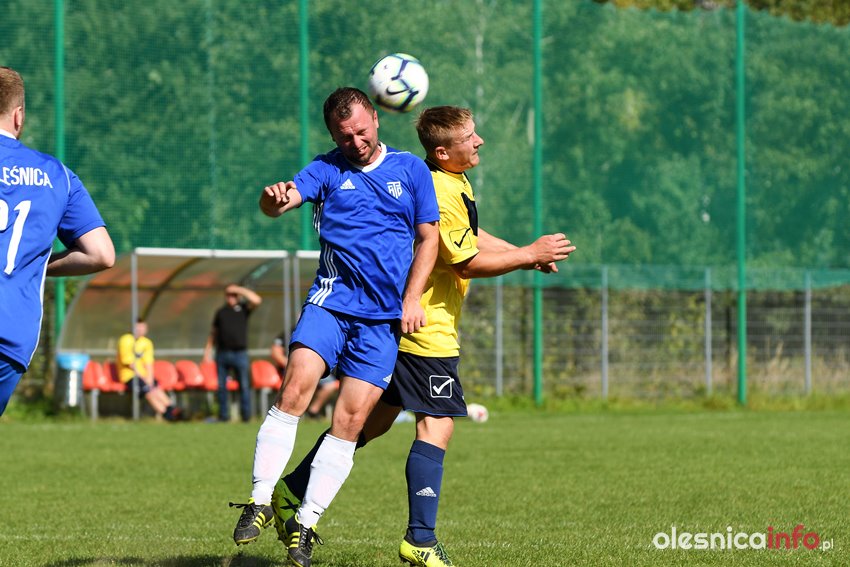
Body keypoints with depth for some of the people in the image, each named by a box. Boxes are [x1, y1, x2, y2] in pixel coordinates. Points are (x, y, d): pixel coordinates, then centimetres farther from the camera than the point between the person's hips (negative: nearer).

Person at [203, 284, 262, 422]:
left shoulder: (243, 309, 8)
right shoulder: (221, 312, 15)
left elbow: (257, 300, -10)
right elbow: (213, 333, 18)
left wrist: (240, 290, -5)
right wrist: (207, 350, 10)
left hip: (239, 353, -3)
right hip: (222, 353, 3)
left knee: (244, 385, -4)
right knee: (221, 386, 3)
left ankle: (246, 415, 0)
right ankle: (224, 415, 8)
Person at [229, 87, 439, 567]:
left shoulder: (412, 170, 10)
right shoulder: (327, 170, 6)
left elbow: (428, 238, 11)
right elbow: (280, 203, -10)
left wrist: (412, 298, 0)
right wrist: (274, 198, -35)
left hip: (385, 315, 1)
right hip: (331, 300, -1)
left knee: (352, 418, -7)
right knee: (297, 384, -21)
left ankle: (306, 523, -1)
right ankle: (261, 501, -16)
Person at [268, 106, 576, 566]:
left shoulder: (455, 182, 12)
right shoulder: (440, 196, -21)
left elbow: (472, 238, 25)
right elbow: (468, 263, -17)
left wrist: (525, 254, 15)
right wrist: (530, 255, -10)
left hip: (397, 321, 11)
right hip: (427, 332, -11)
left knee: (375, 419, 16)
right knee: (437, 426, -10)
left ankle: (292, 493, 21)